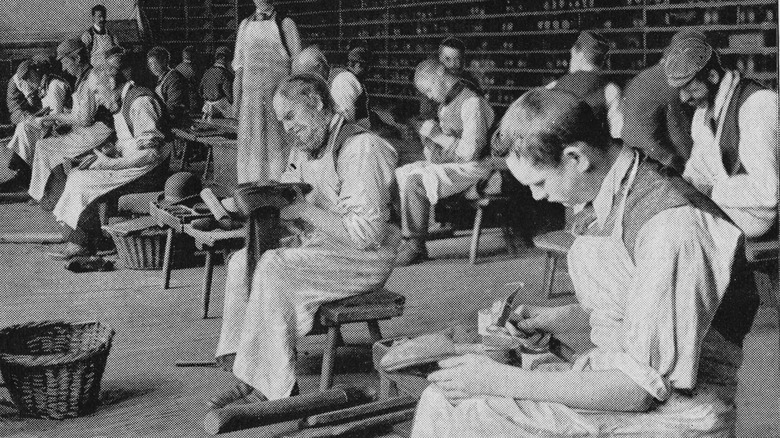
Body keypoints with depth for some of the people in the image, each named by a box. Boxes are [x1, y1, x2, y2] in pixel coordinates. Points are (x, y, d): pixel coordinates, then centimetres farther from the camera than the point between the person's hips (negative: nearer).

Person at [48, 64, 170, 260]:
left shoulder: (141, 102, -18)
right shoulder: (123, 103, 14)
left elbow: (151, 153, -24)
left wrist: (110, 164, -21)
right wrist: (112, 150, 4)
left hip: (149, 171, -10)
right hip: (129, 165, 10)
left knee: (82, 183, -15)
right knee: (76, 175, 2)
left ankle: (82, 243, -2)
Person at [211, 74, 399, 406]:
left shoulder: (360, 148, -19)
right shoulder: (305, 149, 12)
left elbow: (367, 233, -25)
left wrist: (305, 210, -22)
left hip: (363, 258, -9)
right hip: (319, 248, 10)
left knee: (272, 270, -26)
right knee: (243, 261, -3)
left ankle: (279, 391, -20)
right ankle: (248, 382, -8)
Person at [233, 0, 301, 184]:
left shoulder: (286, 24, 2)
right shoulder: (245, 25, 14)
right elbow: (239, 67, 15)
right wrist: (236, 100, 8)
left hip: (279, 95, -3)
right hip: (250, 97, 3)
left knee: (277, 145, -4)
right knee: (251, 146, 3)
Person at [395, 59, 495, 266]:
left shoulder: (472, 102, -16)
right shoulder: (446, 105, 13)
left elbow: (471, 151, -23)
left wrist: (438, 135, -17)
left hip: (471, 169, -10)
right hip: (446, 163, 10)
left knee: (414, 181, -26)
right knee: (398, 175, -2)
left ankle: (415, 247, -18)